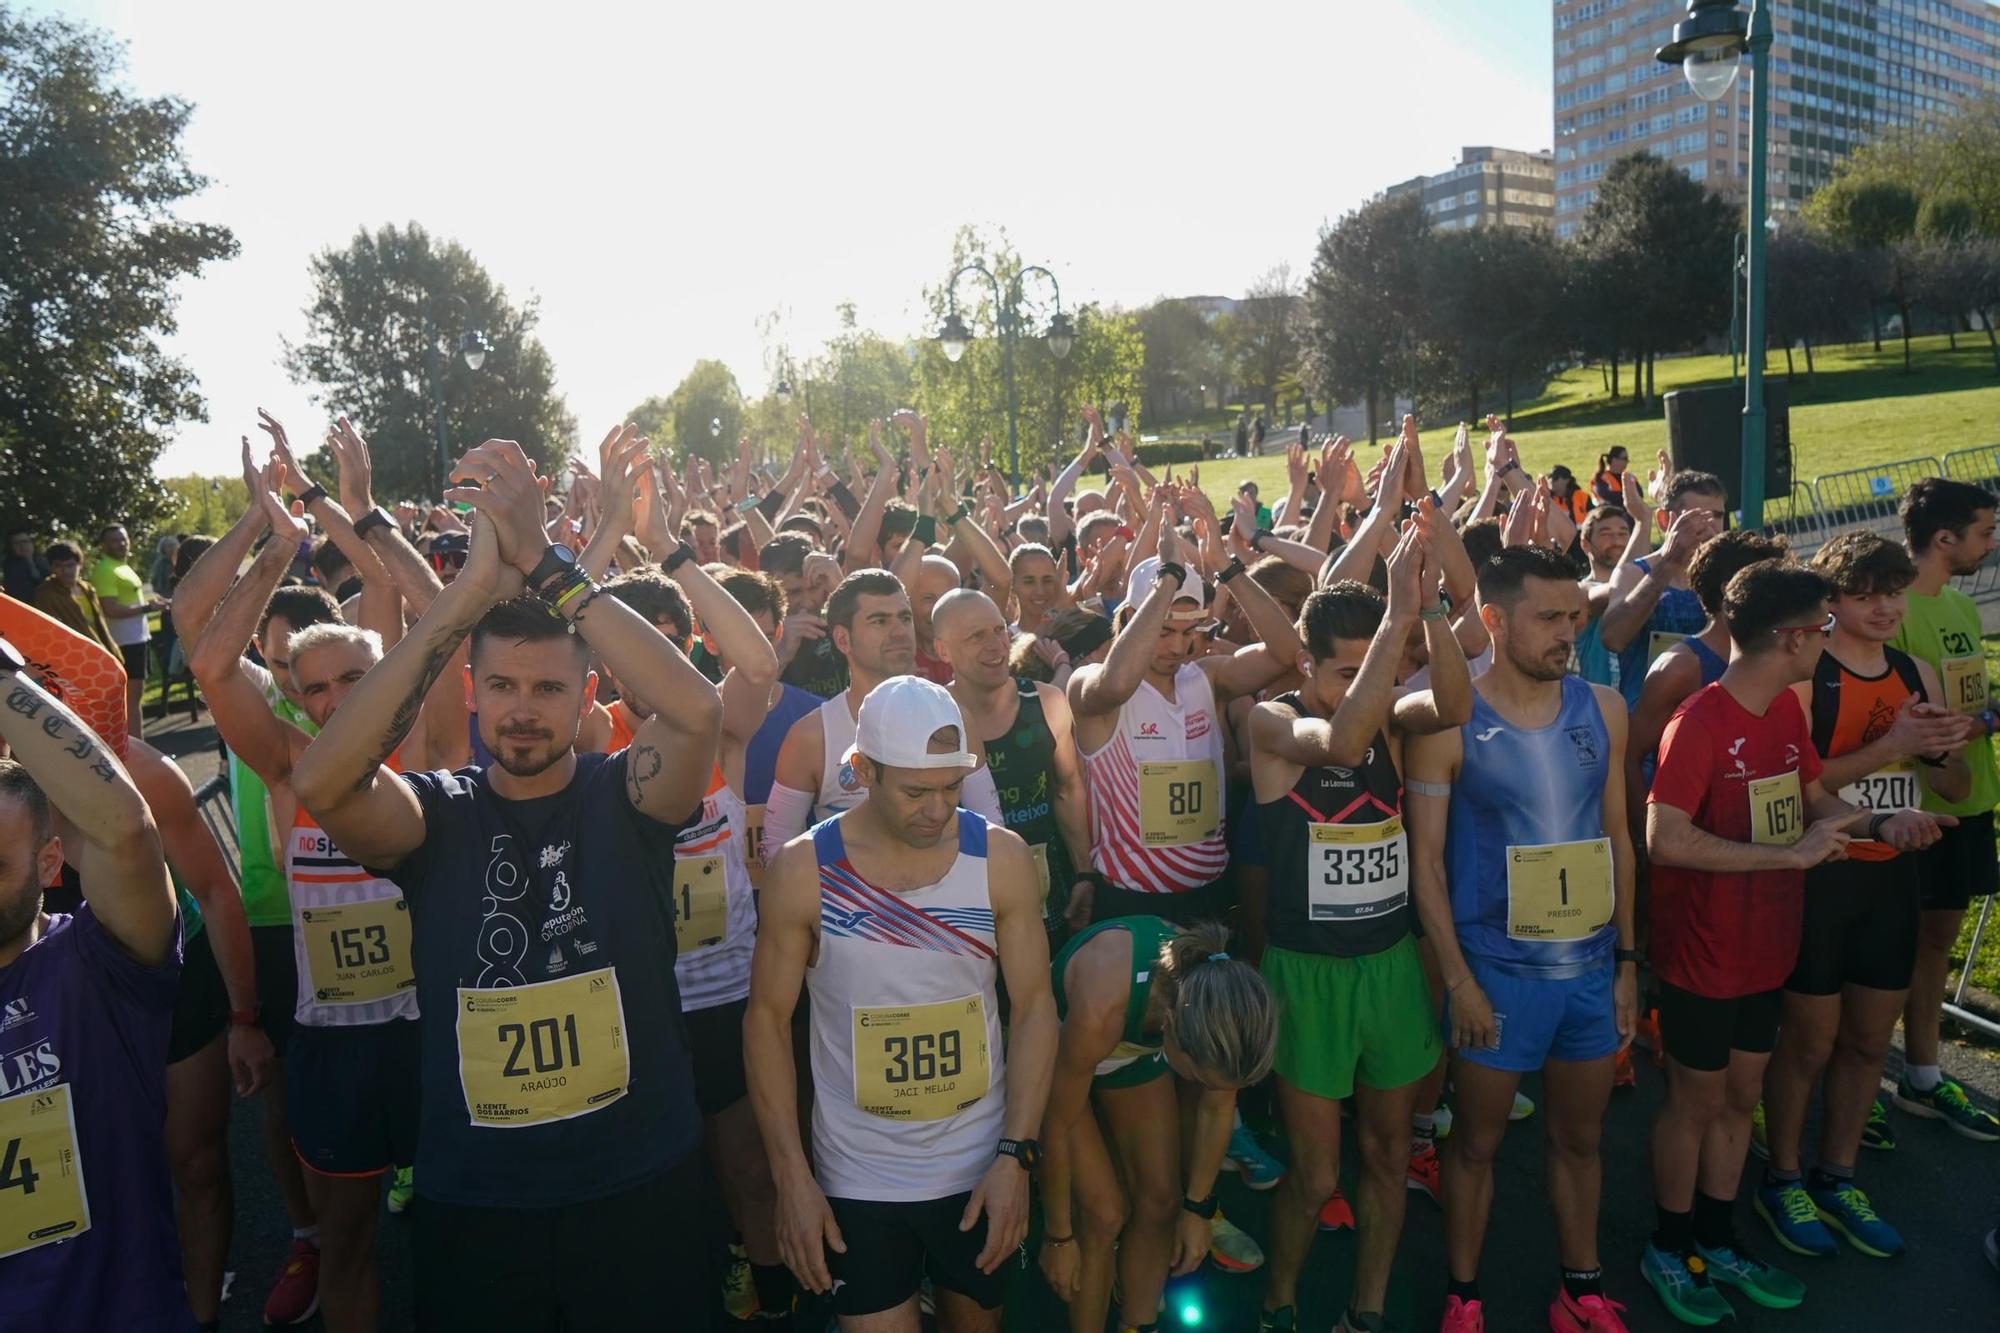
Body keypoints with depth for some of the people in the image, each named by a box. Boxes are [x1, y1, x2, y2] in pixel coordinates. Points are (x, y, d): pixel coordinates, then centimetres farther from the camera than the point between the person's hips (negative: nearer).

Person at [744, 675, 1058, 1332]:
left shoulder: (1002, 858, -10)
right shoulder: (802, 871, -13)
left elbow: (1034, 1005, -5)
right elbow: (767, 1019, -6)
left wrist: (1016, 1154, -10)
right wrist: (791, 1177, -8)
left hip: (981, 1170, 2)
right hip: (856, 1180, -2)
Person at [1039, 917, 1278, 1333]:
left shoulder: (1219, 997, -30)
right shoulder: (1102, 1005, -44)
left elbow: (1217, 1107, -9)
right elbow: (1058, 1125, -27)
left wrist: (1198, 1206, 1)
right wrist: (1057, 1237, -14)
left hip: (1135, 1045, 4)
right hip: (1056, 1051, -4)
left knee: (1160, 1200, 2)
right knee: (1104, 1212, -9)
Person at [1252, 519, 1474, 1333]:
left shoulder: (1390, 717, 0)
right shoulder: (1272, 721, -13)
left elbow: (1455, 707, -21)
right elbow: (1342, 742, -34)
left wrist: (1429, 607, -32)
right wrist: (1398, 612, -35)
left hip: (1392, 959, 5)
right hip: (1309, 968, -4)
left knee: (1388, 1152, 16)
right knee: (1315, 1174, 5)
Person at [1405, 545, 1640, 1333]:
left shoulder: (1604, 709, 1)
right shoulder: (1446, 722, -13)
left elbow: (1617, 839, 8)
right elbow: (1426, 860, -11)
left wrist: (1628, 959, 7)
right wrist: (1457, 979, -13)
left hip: (1591, 964, 4)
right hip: (1497, 968, -4)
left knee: (1579, 1138, 20)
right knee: (1478, 1141, 12)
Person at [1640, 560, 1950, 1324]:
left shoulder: (1788, 710, 3)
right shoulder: (1698, 724, -24)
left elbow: (1813, 801, 16)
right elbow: (1663, 840, -30)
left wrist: (1879, 824, -3)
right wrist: (1789, 854, -27)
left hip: (1765, 946, 8)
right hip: (1702, 953, -8)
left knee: (1741, 1095, 19)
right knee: (1696, 1099, 8)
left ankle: (1716, 1240, 37)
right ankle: (1668, 1248, 28)